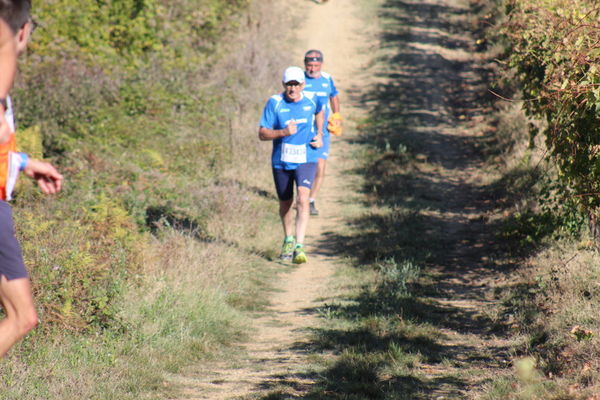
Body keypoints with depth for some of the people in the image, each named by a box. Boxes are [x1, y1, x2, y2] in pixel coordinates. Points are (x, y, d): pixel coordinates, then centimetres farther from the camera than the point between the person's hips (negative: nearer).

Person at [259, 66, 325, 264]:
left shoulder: (311, 100, -3)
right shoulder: (274, 103, -10)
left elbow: (319, 112, 23)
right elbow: (262, 133, -10)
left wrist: (319, 135, 10)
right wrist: (283, 132, -27)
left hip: (306, 160, -1)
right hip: (281, 162, 1)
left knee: (302, 200, -20)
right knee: (285, 204, 15)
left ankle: (299, 247, -23)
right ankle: (288, 240, 41)